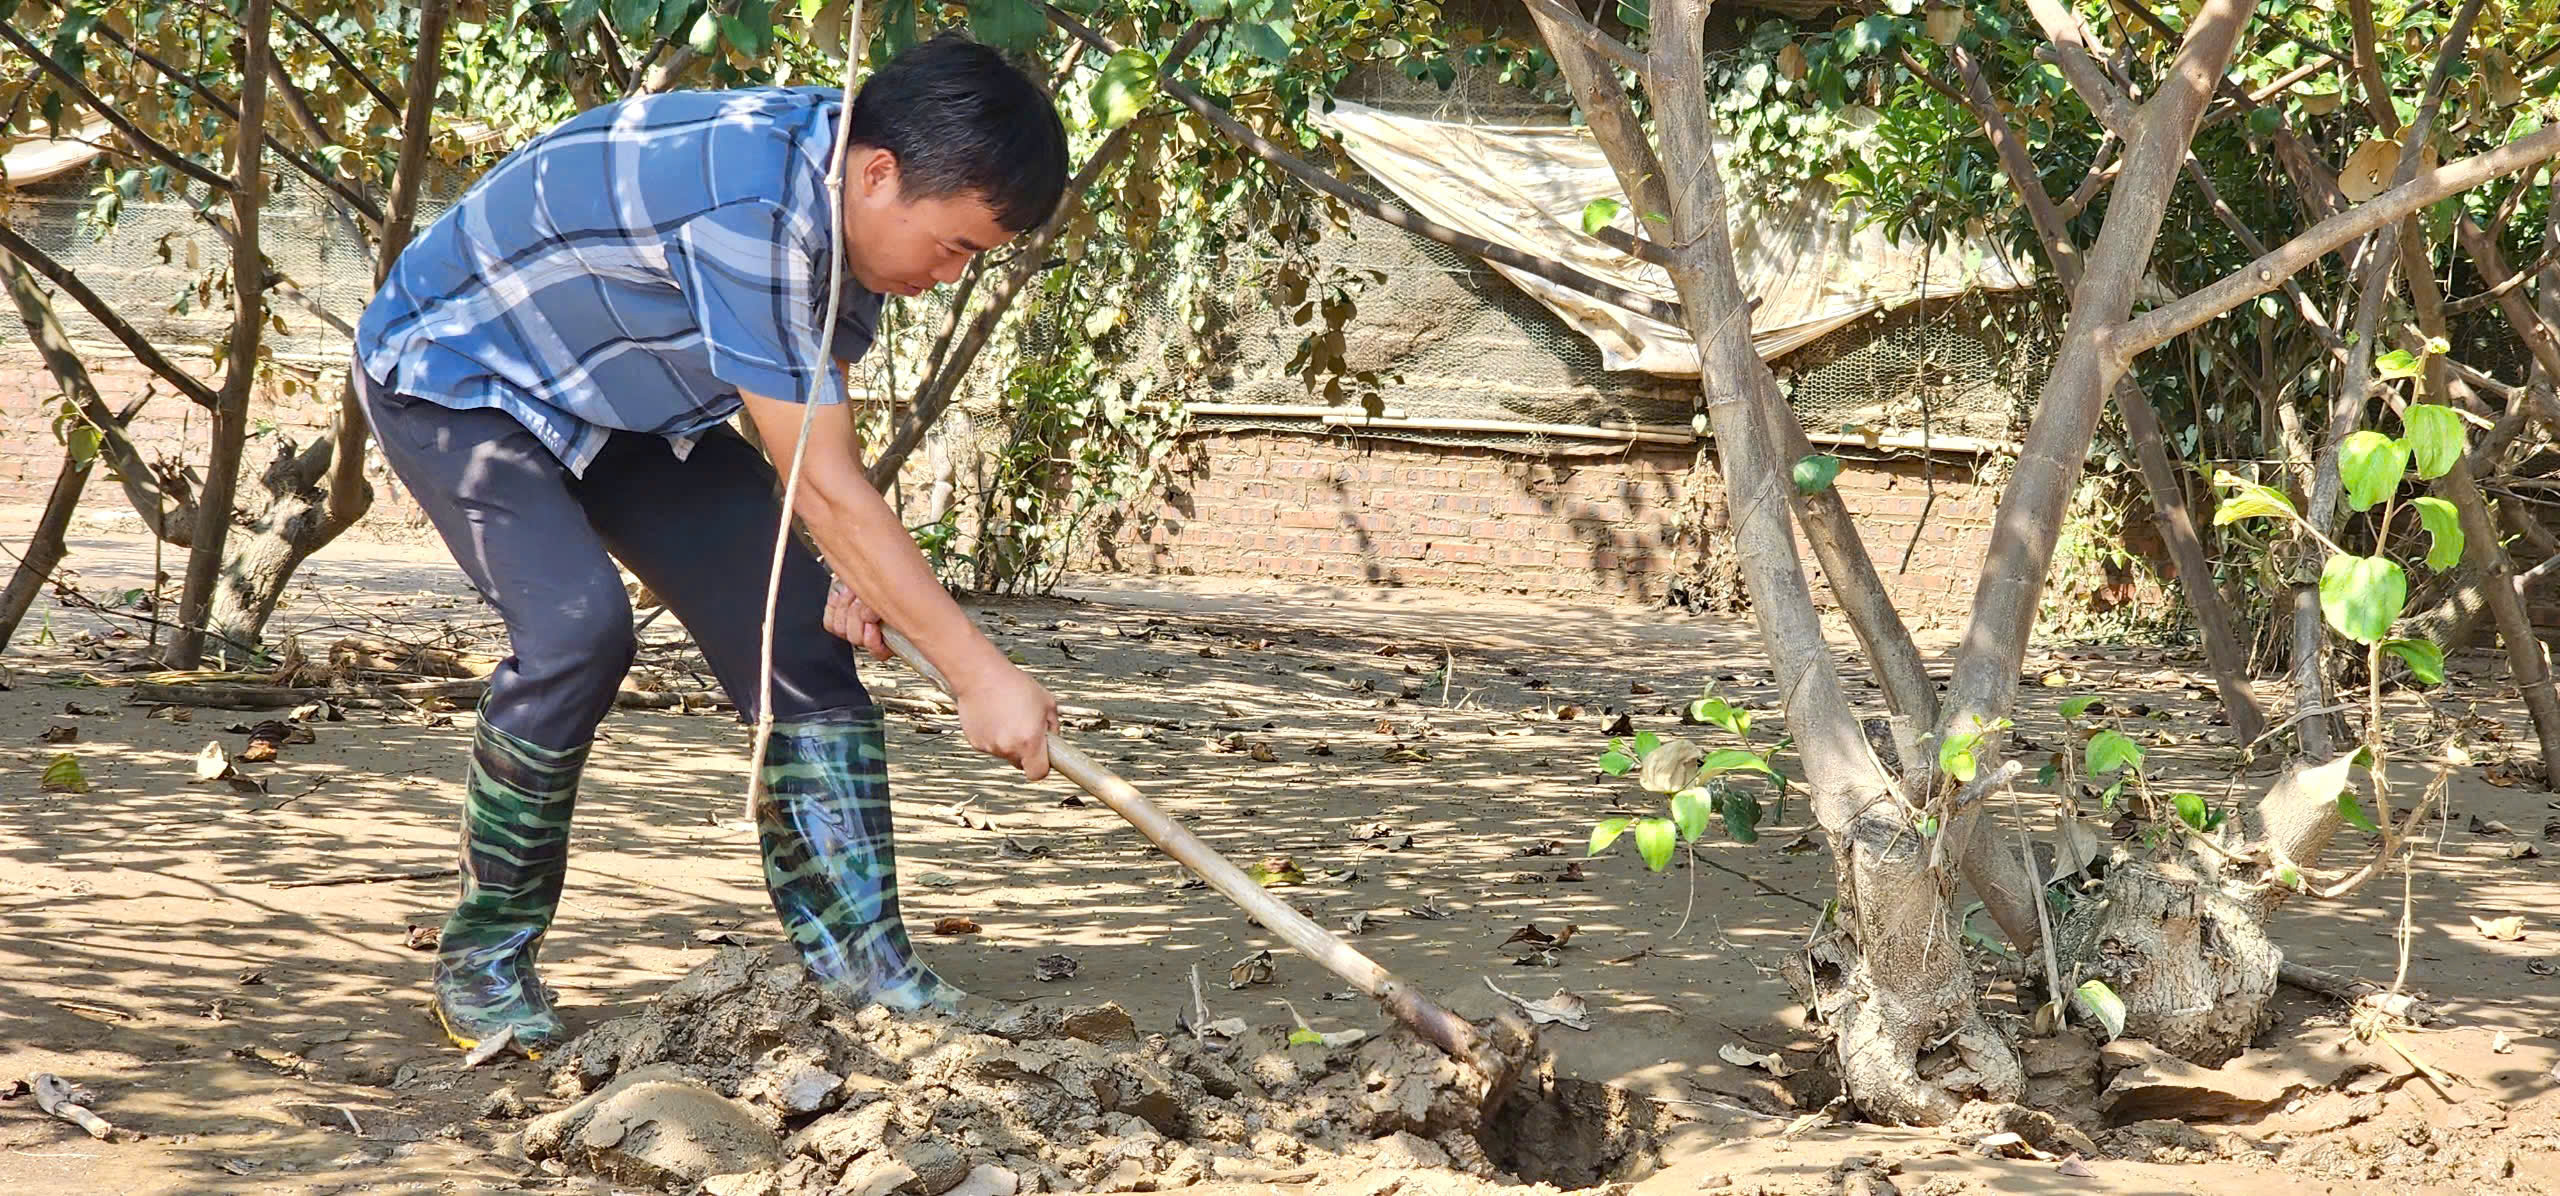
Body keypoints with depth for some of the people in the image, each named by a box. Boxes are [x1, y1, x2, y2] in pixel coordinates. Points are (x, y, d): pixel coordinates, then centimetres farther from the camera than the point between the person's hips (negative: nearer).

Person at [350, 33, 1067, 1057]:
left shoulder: (847, 197, -10)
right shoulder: (753, 208, -39)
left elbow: (817, 430, 0)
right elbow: (824, 483, -38)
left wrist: (854, 570, -19)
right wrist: (979, 675, -35)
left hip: (623, 398, 9)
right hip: (454, 377, -9)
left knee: (798, 628, -4)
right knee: (578, 628, -28)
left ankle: (859, 966, -2)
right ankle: (483, 963, -9)